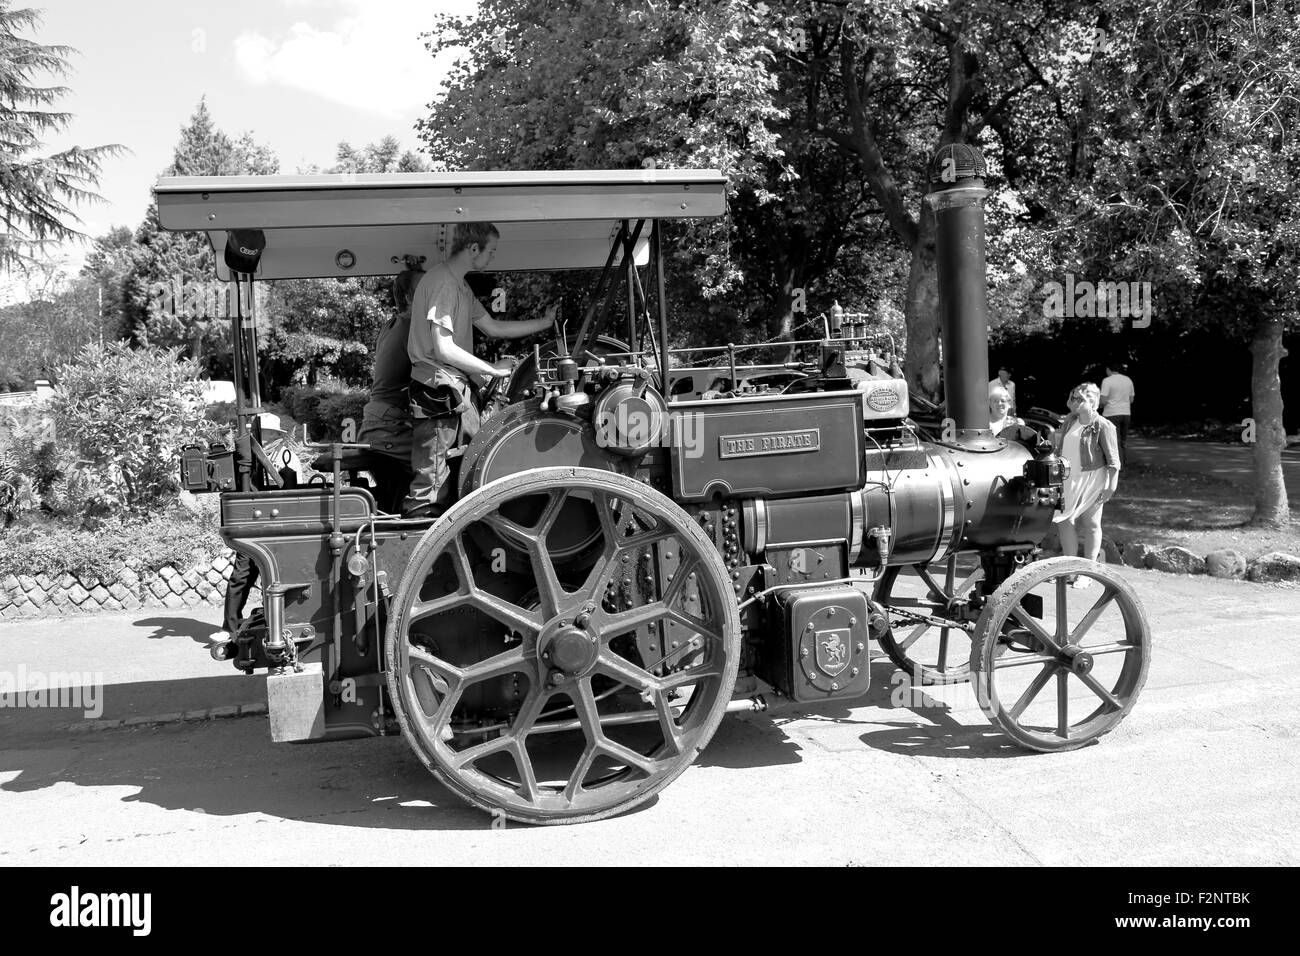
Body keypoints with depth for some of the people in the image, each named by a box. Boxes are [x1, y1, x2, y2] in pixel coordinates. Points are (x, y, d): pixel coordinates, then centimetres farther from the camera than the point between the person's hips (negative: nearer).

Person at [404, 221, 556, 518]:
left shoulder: (460, 285, 19)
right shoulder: (442, 282, -15)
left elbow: (493, 327, 25)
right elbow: (443, 349, -21)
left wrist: (545, 322, 26)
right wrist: (493, 370, -11)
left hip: (457, 392, 10)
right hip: (439, 393, -10)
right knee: (431, 484, -8)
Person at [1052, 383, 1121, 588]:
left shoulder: (1102, 426, -11)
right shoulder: (1068, 422, 8)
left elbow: (1113, 460, -11)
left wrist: (1112, 485, -17)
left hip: (1092, 480, -6)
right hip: (1069, 479, 6)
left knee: (1091, 524, 3)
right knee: (1065, 522, 8)